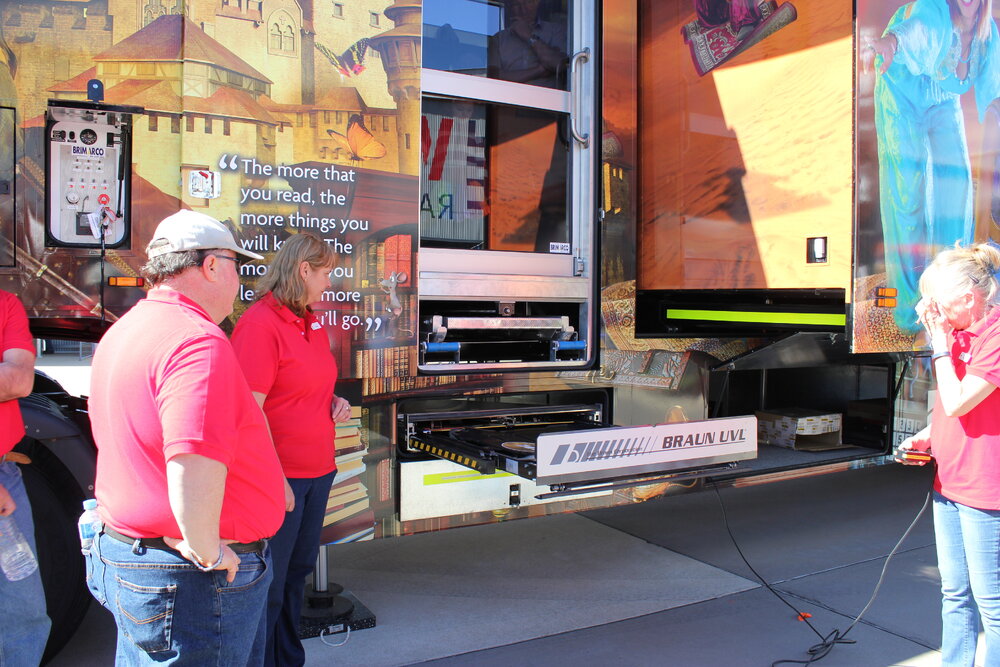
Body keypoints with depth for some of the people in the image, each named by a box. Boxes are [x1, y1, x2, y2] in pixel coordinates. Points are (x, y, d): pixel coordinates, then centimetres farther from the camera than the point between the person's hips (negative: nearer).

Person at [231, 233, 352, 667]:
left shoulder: (312, 322, 11)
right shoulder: (258, 325, -17)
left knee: (297, 573, 21)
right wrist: (274, 480, -21)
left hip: (318, 472, 9)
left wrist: (334, 402, 5)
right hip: (280, 476, -9)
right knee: (269, 587, 4)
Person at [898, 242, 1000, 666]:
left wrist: (940, 343, -15)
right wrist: (927, 436, 7)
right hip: (949, 484, 9)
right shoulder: (960, 333, 11)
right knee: (955, 594, 18)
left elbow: (957, 402, -22)